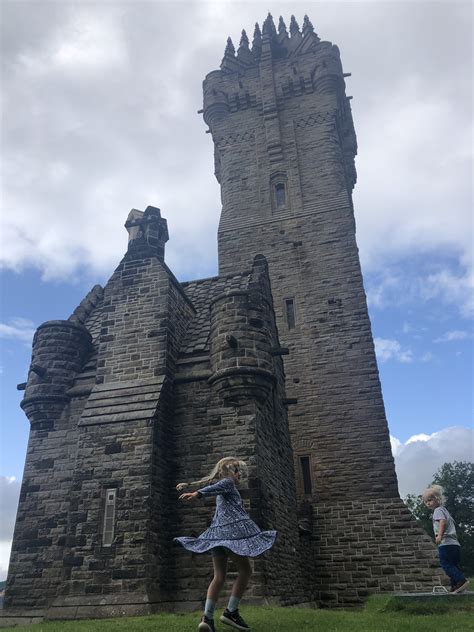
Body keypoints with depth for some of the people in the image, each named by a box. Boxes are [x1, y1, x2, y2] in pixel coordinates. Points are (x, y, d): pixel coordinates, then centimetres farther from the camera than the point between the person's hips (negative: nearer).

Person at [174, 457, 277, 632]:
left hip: (217, 533, 8)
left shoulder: (223, 488, 25)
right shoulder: (227, 482, -1)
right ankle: (231, 611, 2)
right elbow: (214, 488, -20)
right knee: (245, 570, 4)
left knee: (219, 576, 4)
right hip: (232, 530, -8)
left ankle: (207, 617, -11)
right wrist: (197, 493, -38)